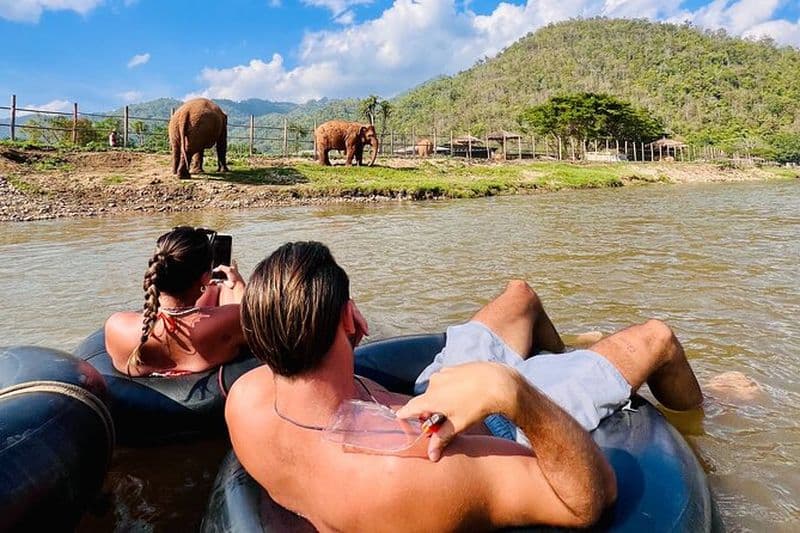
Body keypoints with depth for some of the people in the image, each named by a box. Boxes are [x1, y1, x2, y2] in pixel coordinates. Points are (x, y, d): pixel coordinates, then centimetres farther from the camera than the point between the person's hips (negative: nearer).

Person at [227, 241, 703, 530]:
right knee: (655, 337, 6)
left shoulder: (246, 397, -28)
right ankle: (697, 408, 47)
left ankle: (568, 361, 60)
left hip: (433, 394, 6)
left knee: (521, 293, 24)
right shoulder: (408, 469, -50)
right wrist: (511, 392, -52)